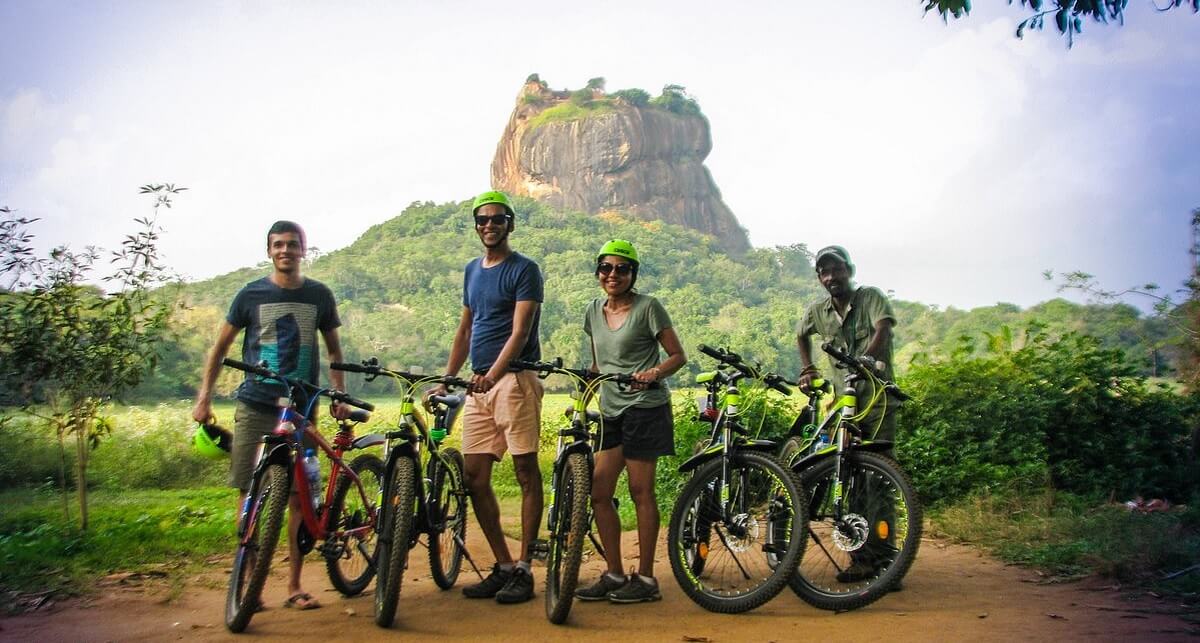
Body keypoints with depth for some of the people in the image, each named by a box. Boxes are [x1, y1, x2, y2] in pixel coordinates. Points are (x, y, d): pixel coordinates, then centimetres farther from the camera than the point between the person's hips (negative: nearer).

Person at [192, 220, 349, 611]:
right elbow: (220, 348, 8)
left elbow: (334, 350, 14)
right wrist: (204, 398, 1)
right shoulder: (251, 295, 2)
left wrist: (340, 396, 3)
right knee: (249, 494, 0)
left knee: (299, 496, 2)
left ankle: (294, 585, 11)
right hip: (255, 407, -1)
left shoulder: (319, 295, 6)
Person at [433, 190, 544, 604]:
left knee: (526, 471, -2)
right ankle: (503, 566, 16)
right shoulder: (472, 270, 19)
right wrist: (446, 380, 17)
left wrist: (493, 374, -29)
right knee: (475, 477, 5)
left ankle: (523, 570, 4)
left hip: (514, 380, -7)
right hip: (478, 385, 8)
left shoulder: (524, 270, -4)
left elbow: (520, 332, -15)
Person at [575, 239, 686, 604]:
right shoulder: (594, 311, 13)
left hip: (644, 407, -6)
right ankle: (614, 575, 14)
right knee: (598, 493, 3)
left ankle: (645, 578, 6)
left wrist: (654, 373, -23)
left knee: (641, 491, -4)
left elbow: (678, 355, -4)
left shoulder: (647, 307, -5)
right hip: (610, 410, 7)